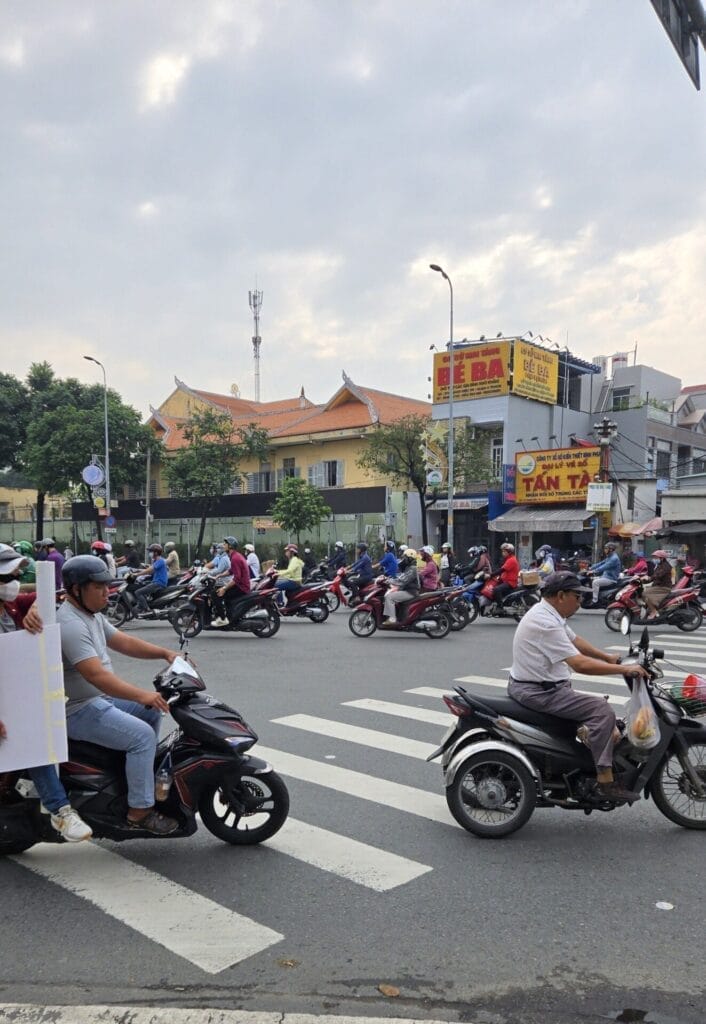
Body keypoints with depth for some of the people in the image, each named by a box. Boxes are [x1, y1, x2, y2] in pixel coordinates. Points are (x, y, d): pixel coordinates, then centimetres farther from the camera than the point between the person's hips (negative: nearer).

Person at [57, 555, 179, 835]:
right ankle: (139, 812, -13)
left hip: (99, 699, 11)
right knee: (141, 735, -21)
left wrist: (165, 653, 1)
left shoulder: (92, 615, 10)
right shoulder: (70, 624, -24)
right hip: (77, 711, -11)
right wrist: (141, 695, -40)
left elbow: (124, 642, 13)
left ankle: (145, 772, 26)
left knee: (152, 710, 15)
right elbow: (96, 674, -33)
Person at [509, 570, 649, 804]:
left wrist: (609, 657, 17)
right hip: (539, 693, -11)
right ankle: (605, 783, -15)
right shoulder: (545, 623, -24)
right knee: (602, 710, -17)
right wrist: (624, 669, -22)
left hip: (543, 686, 11)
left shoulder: (549, 612, 8)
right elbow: (580, 664, -28)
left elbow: (575, 640, 22)